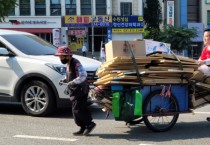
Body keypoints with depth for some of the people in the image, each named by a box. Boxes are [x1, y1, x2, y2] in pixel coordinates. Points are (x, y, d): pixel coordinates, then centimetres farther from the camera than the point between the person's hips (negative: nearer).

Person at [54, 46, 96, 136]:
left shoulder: (75, 63, -19)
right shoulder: (68, 64, 12)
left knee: (77, 109, -11)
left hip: (80, 90, -10)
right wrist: (64, 80, 6)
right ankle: (83, 128, 19)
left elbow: (83, 76, -27)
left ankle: (90, 124, 2)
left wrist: (71, 83, -28)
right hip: (74, 90, 10)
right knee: (76, 110, 11)